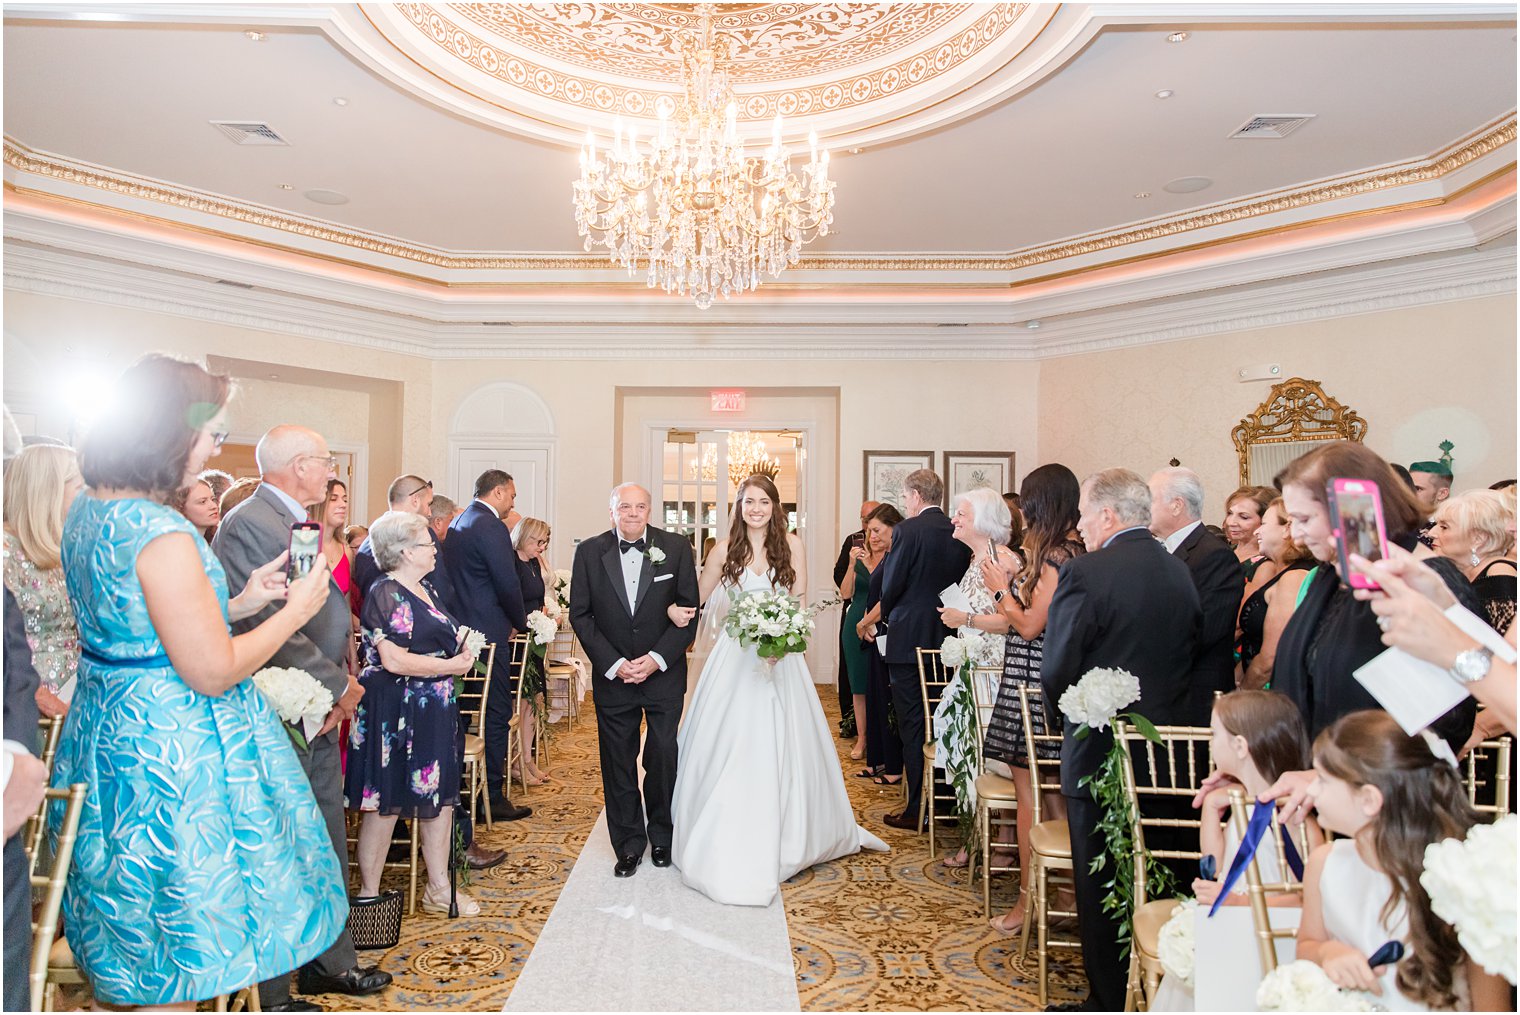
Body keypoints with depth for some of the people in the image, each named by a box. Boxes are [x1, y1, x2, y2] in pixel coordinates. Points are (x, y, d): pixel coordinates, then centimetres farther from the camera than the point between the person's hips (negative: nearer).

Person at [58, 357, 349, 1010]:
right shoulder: (160, 532, -25)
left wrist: (238, 604, 9)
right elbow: (213, 673, -22)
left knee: (131, 947, 26)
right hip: (171, 752, -9)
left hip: (105, 729, 10)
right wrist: (294, 612, -11)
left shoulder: (86, 511, 5)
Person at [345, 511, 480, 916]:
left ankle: (439, 889, 26)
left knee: (440, 797, 13)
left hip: (435, 711, 9)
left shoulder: (425, 589, 13)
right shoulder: (386, 593, -14)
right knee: (387, 804, 4)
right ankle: (369, 894, 21)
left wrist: (461, 649, 4)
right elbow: (393, 659, -23)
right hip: (397, 711, -9)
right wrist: (451, 665, -14)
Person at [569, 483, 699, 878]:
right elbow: (581, 615, -1)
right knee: (618, 762, 8)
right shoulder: (589, 552, -1)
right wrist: (613, 664, -10)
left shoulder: (676, 548, -3)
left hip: (664, 673, -1)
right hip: (612, 675, 1)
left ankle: (661, 835, 27)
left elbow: (689, 610, -3)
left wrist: (657, 659, -12)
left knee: (664, 757, 5)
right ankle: (629, 843, 24)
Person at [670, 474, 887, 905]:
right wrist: (677, 609, -10)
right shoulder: (726, 549, 1)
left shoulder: (790, 544, 0)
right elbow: (699, 597, 11)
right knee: (727, 749, 3)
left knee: (778, 749, 4)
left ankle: (781, 840, 22)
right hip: (734, 657, 0)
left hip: (779, 656, 0)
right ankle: (726, 845, 18)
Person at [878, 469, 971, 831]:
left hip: (909, 638, -6)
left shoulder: (907, 530, -13)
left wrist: (888, 615, 8)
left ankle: (917, 810, 7)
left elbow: (890, 586, -11)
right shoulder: (959, 533, 4)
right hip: (948, 639, 6)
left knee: (912, 725, 1)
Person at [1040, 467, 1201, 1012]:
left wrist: (1065, 718, 2)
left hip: (1100, 753, -6)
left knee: (1101, 885, 10)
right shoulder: (1181, 571, 1)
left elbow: (1056, 671, -17)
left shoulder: (1085, 573, -18)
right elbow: (1192, 654, 5)